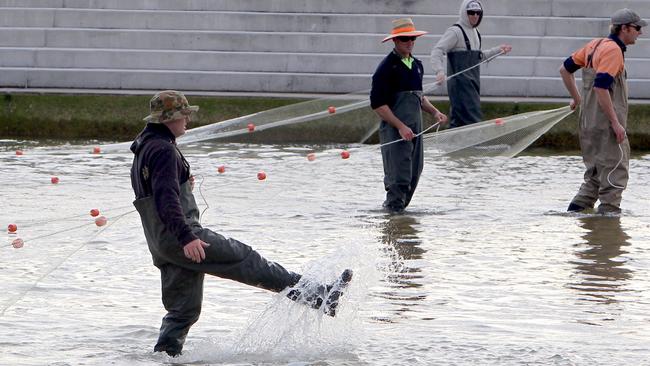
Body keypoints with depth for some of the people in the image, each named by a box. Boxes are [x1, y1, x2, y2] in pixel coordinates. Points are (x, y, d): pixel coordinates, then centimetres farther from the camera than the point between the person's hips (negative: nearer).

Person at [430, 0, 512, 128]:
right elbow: (437, 51, -17)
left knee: (458, 120, 8)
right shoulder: (455, 31, -9)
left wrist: (498, 50, 31)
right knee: (473, 118, -15)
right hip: (460, 82, -8)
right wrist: (439, 71, -33)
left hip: (473, 83, 8)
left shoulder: (475, 32, 18)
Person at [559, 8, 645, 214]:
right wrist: (616, 123, -22)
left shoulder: (596, 45, 12)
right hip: (605, 122, -9)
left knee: (596, 171, 17)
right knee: (616, 170, -2)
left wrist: (576, 98, 27)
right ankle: (609, 211, -2)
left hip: (589, 120, 9)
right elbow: (601, 87, -25)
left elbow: (565, 69, 19)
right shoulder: (613, 50, -15)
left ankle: (578, 207, 12)